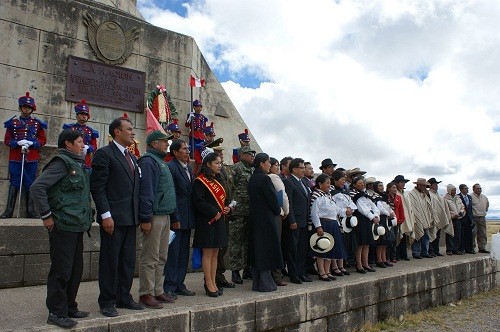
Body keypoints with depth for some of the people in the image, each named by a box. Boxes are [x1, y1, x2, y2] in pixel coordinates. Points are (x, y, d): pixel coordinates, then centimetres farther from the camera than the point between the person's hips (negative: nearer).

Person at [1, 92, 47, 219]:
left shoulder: (38, 123, 7)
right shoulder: (12, 122, 6)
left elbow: (43, 140, 6)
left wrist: (31, 143, -12)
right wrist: (18, 143, -14)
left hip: (32, 159, 1)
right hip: (15, 158, 0)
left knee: (30, 183, 4)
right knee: (14, 183, 1)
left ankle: (30, 211, 9)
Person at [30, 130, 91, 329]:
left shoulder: (78, 164, 16)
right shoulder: (62, 162, -10)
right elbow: (37, 187, -18)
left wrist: (85, 219, 12)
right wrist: (46, 216, -16)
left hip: (77, 227, 9)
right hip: (63, 226, -9)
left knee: (76, 270, 14)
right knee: (61, 271, -1)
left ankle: (69, 308, 26)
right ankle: (56, 313, 11)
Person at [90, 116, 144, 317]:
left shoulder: (132, 157, 17)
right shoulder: (104, 154, -7)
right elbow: (97, 187, -13)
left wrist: (138, 215, 12)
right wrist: (105, 215, -18)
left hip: (130, 218, 8)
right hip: (113, 217, -7)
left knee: (128, 261, 13)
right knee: (110, 261, 2)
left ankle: (124, 298, 25)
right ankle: (107, 302, 15)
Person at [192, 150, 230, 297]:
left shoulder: (217, 181, 17)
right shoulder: (200, 181, -10)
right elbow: (198, 201, -19)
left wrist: (226, 208, 2)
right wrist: (214, 212, -18)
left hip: (218, 221, 8)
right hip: (206, 221, -8)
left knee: (215, 253, 10)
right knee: (207, 253, -2)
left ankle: (213, 283, 17)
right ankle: (209, 285, 4)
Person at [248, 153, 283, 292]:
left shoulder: (252, 178, 10)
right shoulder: (264, 178, -16)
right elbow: (272, 198, -16)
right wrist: (278, 211, 3)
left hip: (255, 218, 9)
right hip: (266, 218, -9)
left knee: (257, 248, 12)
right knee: (267, 248, -1)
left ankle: (256, 282, 19)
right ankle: (265, 283, 4)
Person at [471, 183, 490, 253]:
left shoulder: (484, 197, 12)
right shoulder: (470, 197, -11)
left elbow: (487, 205, 29)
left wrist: (485, 211, 22)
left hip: (482, 218, 6)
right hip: (474, 218, -6)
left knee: (482, 234, 5)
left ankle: (482, 248, 9)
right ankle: (471, 248, 1)